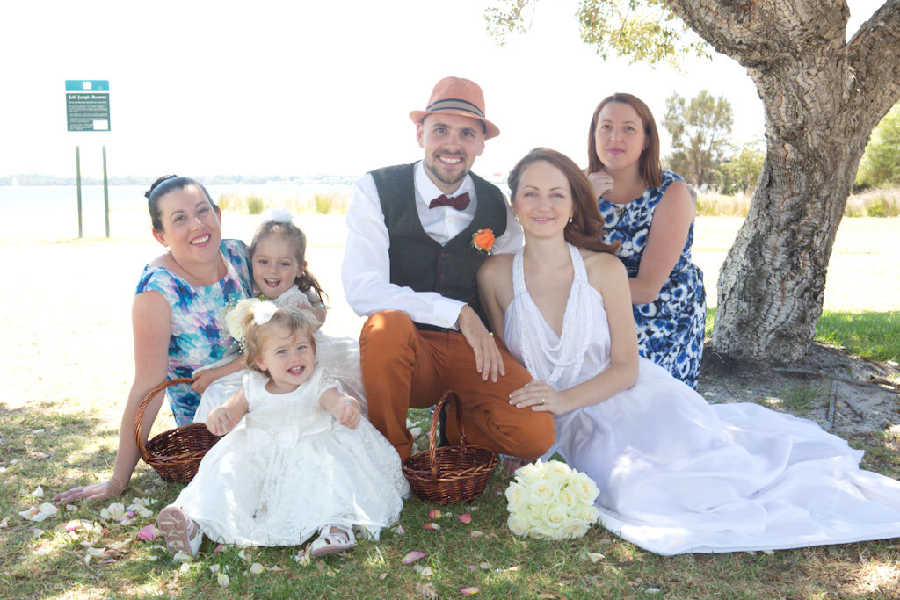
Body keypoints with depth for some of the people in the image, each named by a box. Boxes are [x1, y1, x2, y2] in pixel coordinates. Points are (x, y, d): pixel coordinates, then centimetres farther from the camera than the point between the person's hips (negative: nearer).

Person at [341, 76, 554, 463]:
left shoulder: (496, 206, 4)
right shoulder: (377, 191, -7)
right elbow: (362, 290, -18)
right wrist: (459, 312, -22)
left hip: (471, 349, 2)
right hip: (404, 347, -2)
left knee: (536, 434, -22)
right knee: (387, 324, -37)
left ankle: (457, 418, 12)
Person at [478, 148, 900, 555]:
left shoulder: (605, 270, -7)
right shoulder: (495, 275, -4)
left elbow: (626, 368, -4)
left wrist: (564, 399, -19)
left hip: (629, 398, 0)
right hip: (573, 428, 0)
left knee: (690, 474, -24)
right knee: (637, 490, -26)